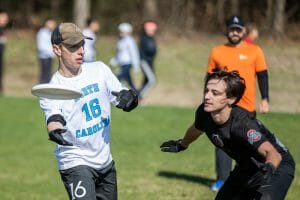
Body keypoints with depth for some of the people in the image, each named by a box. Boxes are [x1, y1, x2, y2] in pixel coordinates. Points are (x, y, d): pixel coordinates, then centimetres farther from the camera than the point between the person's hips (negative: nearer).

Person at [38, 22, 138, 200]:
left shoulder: (99, 70, 1)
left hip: (105, 161, 6)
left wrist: (130, 98, -20)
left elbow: (125, 103, 4)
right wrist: (54, 131, -55)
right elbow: (53, 117, -31)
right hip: (76, 163, -6)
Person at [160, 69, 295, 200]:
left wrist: (268, 169, -68)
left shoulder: (242, 123, -37)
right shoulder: (204, 113, -16)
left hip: (277, 166, -8)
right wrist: (182, 145, 29)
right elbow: (196, 130, 10)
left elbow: (272, 153, -47)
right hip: (245, 168, 8)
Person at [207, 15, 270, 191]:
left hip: (247, 108, -1)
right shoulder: (217, 52, 7)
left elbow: (262, 76, 4)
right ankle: (222, 179, 2)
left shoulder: (255, 51, 3)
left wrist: (265, 99, -5)